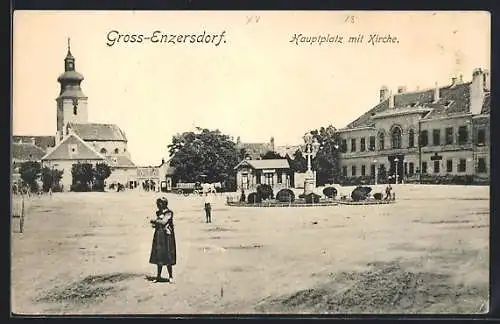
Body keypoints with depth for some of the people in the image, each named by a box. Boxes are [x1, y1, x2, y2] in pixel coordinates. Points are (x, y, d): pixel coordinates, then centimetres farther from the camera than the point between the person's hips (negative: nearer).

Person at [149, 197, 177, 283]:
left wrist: (154, 221, -8)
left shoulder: (169, 212, -10)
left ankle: (170, 276, 6)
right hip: (158, 236, 8)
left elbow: (163, 222, -21)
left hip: (166, 236, -8)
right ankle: (158, 277, 17)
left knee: (166, 256, -4)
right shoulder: (159, 212, 13)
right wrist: (155, 224, -1)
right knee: (158, 256, 10)